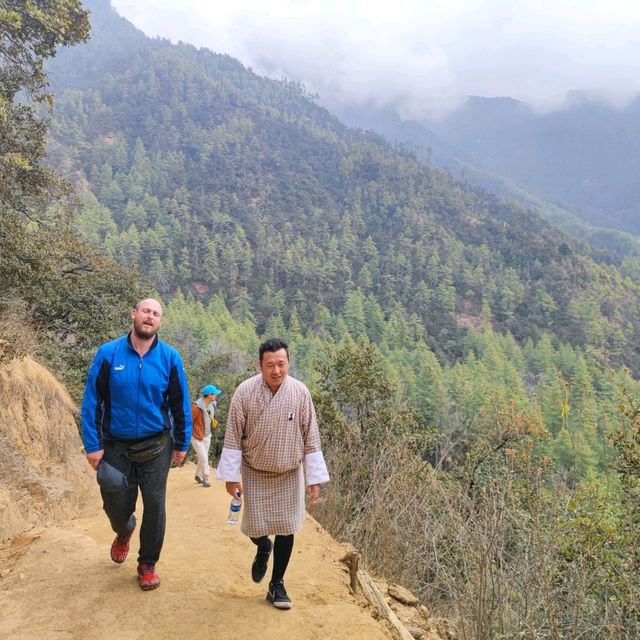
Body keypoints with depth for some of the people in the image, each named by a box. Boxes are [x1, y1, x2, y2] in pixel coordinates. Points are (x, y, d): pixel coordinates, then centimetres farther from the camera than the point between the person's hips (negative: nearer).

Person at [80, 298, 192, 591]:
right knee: (116, 506, 11)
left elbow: (180, 403, 0)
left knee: (155, 506, 4)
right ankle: (124, 533, 48)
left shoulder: (170, 357, -8)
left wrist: (181, 443, 5)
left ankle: (147, 564, 26)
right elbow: (91, 402, -6)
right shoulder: (108, 353, -9)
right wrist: (93, 445, -8)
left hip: (156, 446, 0)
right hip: (116, 446, 0)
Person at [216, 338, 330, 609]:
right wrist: (231, 476, -8)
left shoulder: (300, 392, -12)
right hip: (254, 473, -1)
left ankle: (277, 584, 25)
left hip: (289, 475, 1)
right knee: (254, 527, 2)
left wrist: (314, 478, -5)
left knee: (286, 529, 5)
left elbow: (310, 438, -6)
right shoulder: (245, 391, -15)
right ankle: (263, 548, 40)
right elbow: (233, 436, -9)